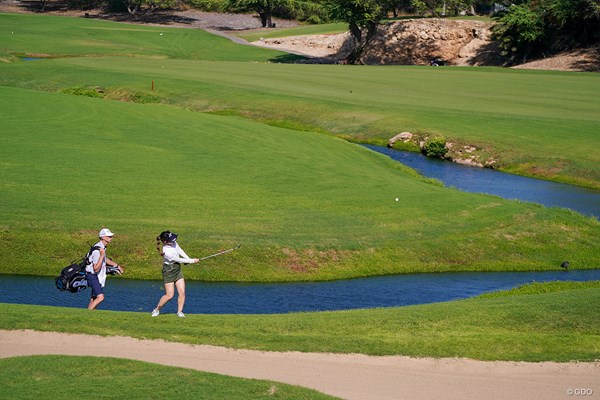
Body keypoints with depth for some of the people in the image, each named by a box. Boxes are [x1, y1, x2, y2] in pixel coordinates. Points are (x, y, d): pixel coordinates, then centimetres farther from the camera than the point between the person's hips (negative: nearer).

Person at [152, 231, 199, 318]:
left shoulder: (173, 242, -10)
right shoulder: (167, 252, -32)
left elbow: (179, 250, 11)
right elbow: (179, 260, -22)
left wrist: (188, 258, 2)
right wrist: (192, 261, -13)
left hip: (177, 269, 7)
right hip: (169, 271, -7)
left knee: (182, 292, 0)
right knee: (169, 295, -6)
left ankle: (179, 311, 13)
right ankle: (157, 310, 15)